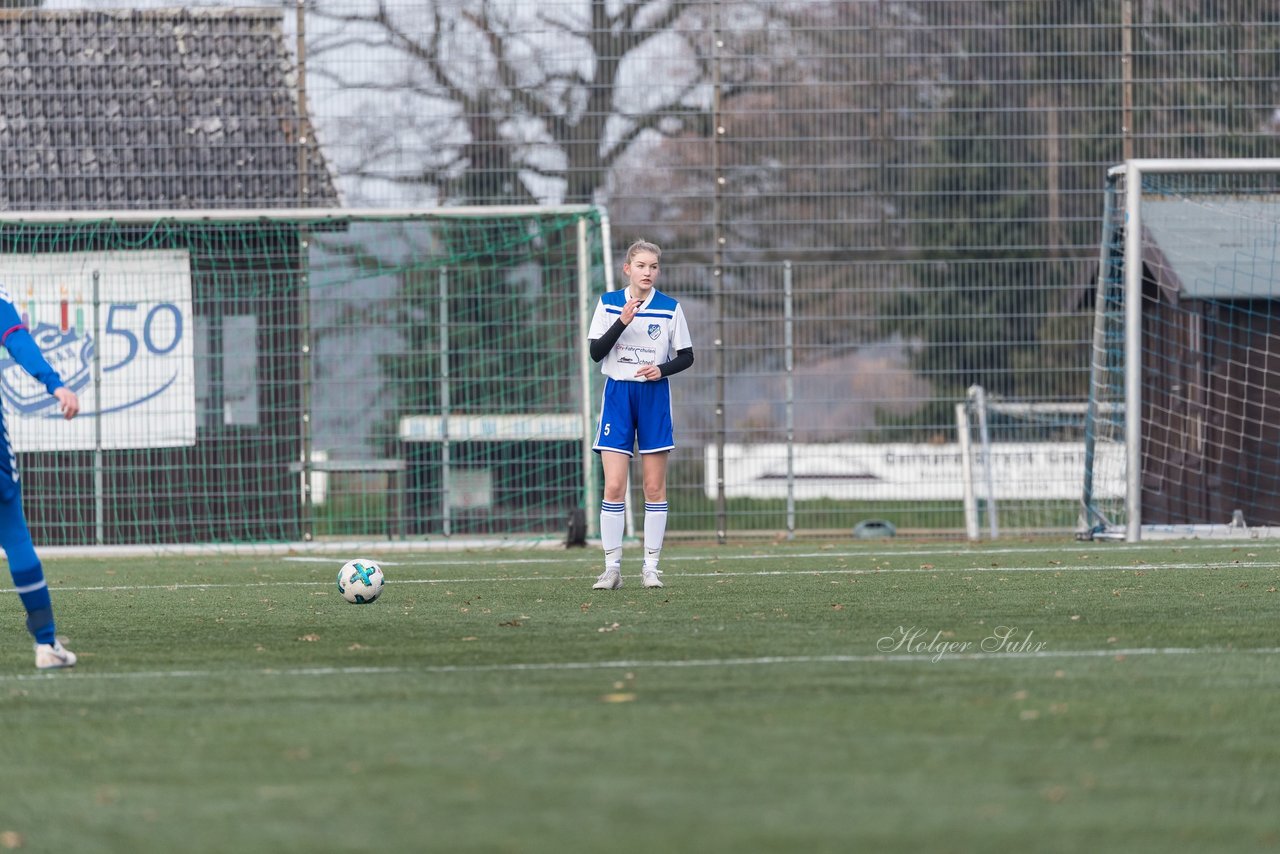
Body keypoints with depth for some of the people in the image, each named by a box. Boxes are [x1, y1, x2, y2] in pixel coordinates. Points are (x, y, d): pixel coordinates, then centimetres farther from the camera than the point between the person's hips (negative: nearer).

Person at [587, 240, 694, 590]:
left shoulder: (670, 308, 1)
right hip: (617, 394, 0)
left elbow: (686, 356, 7)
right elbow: (595, 352, -4)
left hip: (655, 396, 0)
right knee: (613, 486, -7)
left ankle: (651, 567, 8)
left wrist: (662, 369, -13)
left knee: (655, 486, 2)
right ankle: (612, 568, -2)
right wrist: (622, 322, -17)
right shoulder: (608, 304, 2)